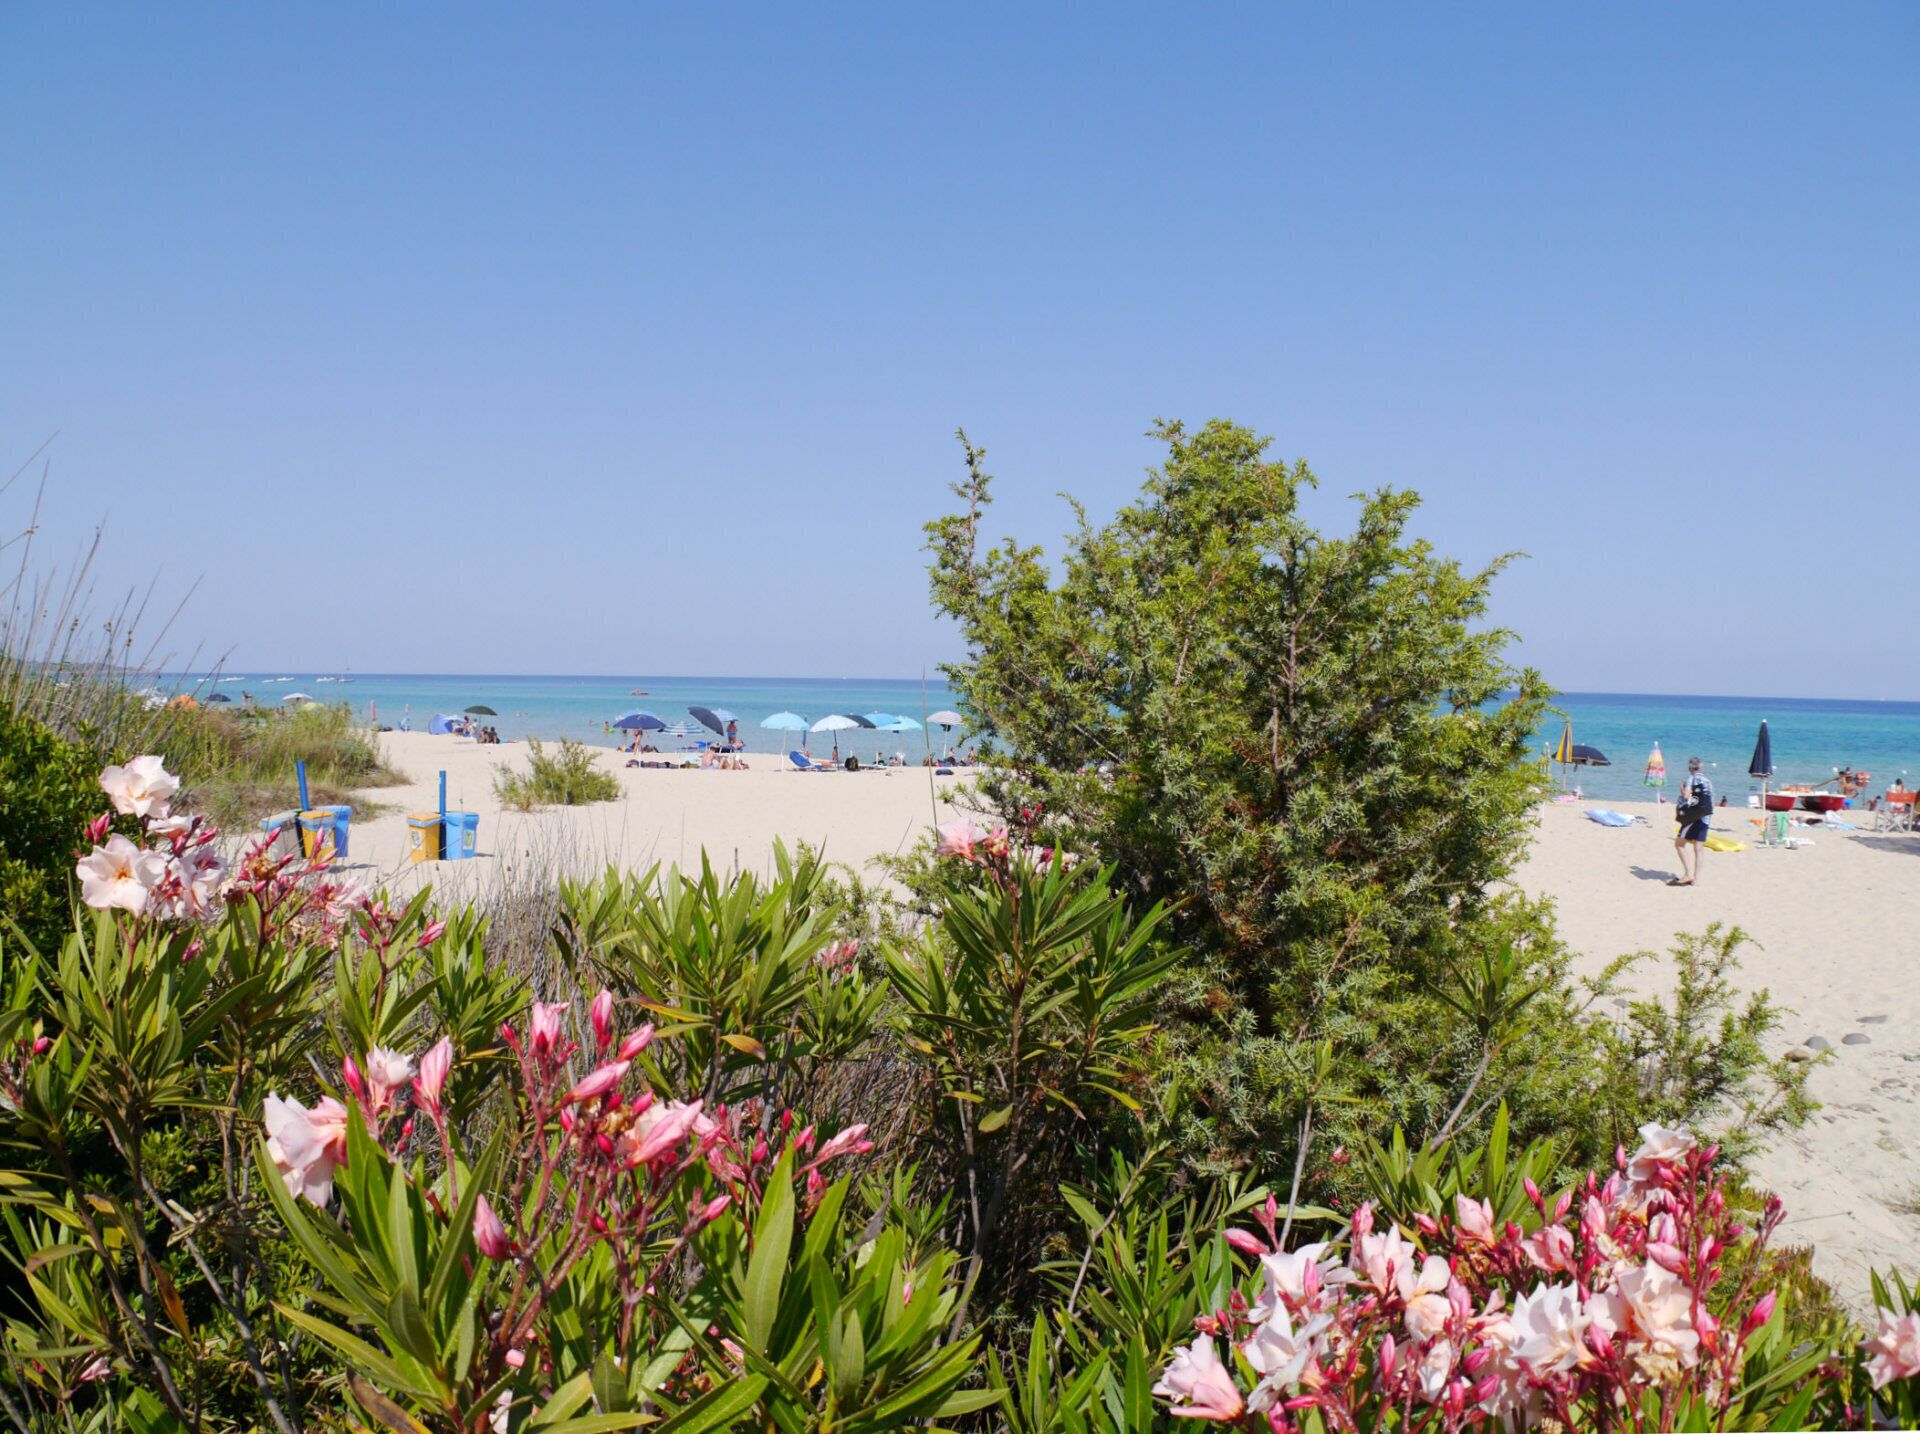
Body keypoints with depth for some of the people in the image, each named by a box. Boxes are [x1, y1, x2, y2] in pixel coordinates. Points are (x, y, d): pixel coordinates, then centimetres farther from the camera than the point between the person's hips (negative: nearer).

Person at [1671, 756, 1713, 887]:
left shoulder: (1692, 778, -4)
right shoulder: (1707, 781, 15)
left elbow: (1686, 795, -16)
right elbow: (1711, 803, 16)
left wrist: (1682, 787, 3)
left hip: (1693, 816, -6)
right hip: (1705, 818, 6)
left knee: (1679, 844, 2)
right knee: (1699, 849, 6)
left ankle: (1688, 874, -9)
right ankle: (1696, 879, 6)